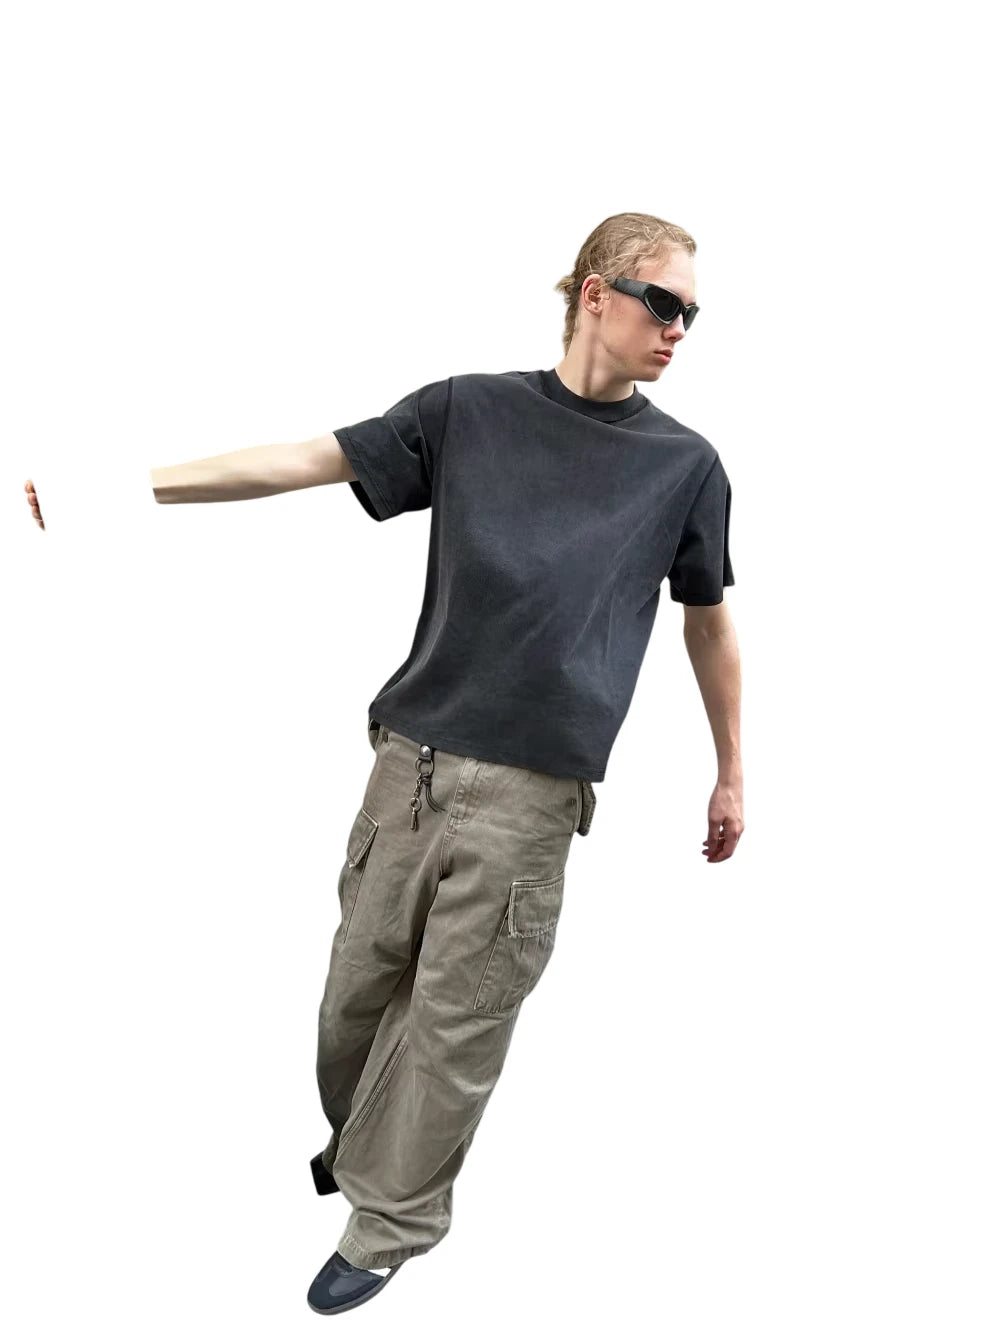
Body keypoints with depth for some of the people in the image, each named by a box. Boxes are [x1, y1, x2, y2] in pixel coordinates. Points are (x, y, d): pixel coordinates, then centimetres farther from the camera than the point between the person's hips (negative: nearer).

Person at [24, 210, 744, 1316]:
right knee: (360, 984, 13)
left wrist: (731, 772, 16)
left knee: (456, 1018, 5)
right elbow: (308, 461, 2)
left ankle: (389, 1223, 28)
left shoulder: (684, 465, 4)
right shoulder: (468, 411, 5)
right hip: (412, 757, 2)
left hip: (530, 793, -2)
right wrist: (130, 481, -3)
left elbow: (707, 623, 13)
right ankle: (353, 1145, 43)